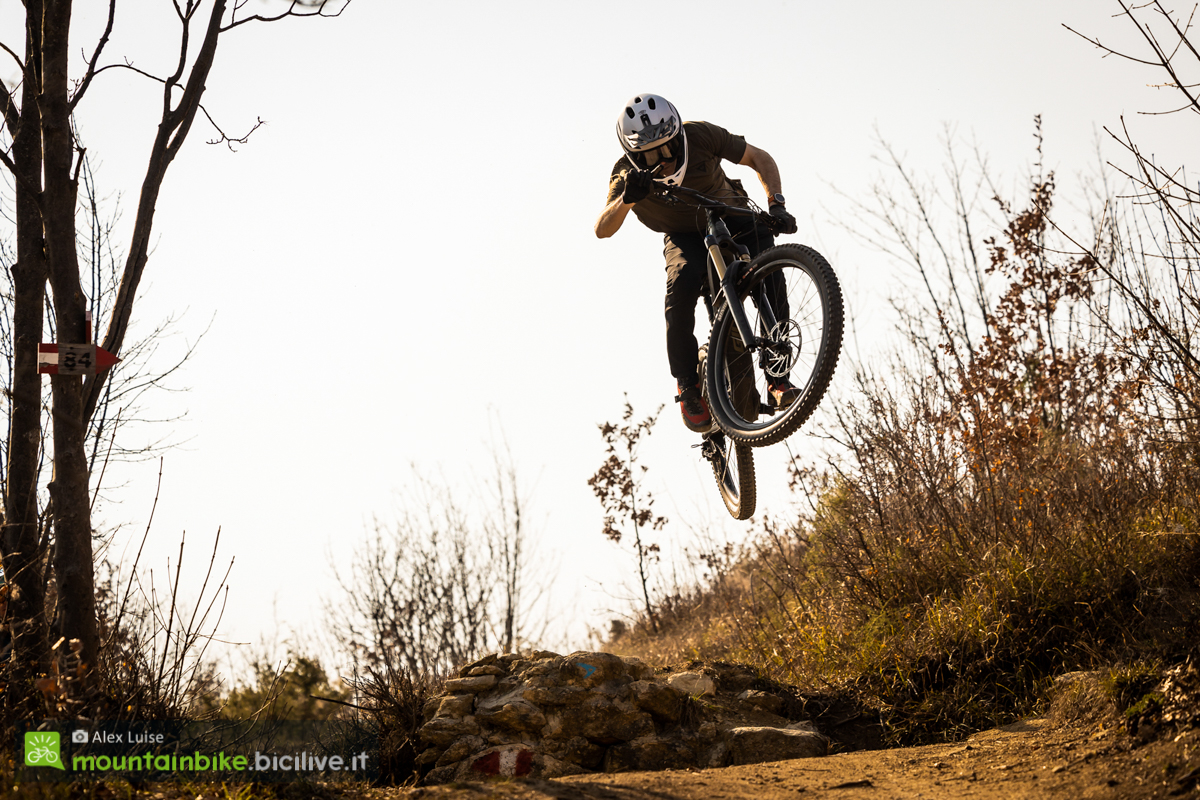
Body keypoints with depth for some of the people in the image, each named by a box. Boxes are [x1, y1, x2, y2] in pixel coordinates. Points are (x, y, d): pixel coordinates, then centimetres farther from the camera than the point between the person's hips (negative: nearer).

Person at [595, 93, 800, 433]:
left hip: (732, 221, 0)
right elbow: (602, 230, -31)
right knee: (682, 285, -32)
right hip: (684, 236, 0)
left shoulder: (701, 136, -24)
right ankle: (688, 385, -17)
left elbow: (760, 158, -13)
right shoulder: (627, 173, -21)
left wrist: (776, 204, -27)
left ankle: (779, 377, -21)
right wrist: (626, 200, -50)